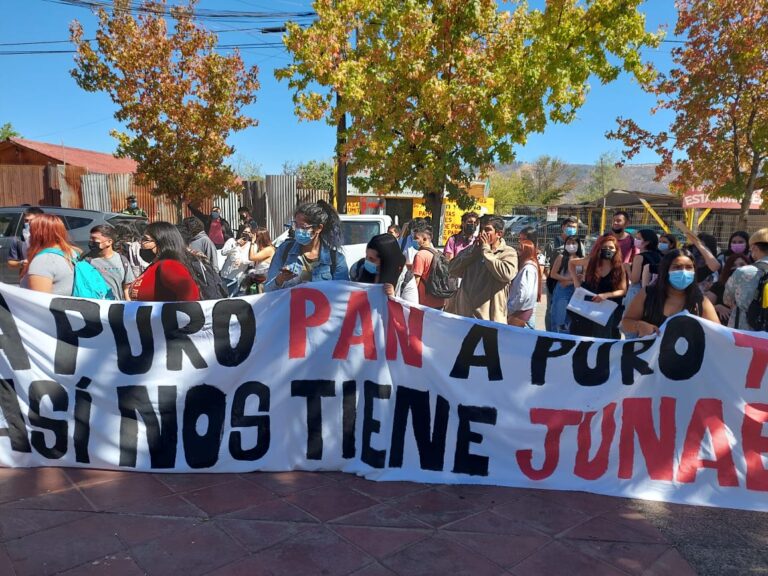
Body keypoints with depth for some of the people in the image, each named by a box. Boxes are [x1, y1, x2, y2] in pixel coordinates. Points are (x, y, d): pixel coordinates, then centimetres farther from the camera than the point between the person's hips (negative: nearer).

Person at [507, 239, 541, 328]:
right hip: (520, 313, 9)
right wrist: (510, 308, 8)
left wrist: (508, 309, -13)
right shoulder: (525, 267, 15)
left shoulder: (528, 268, -15)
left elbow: (524, 295, -22)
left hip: (522, 316, -9)